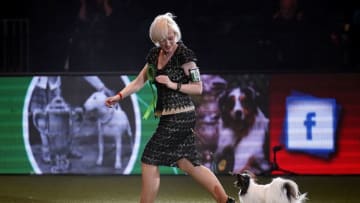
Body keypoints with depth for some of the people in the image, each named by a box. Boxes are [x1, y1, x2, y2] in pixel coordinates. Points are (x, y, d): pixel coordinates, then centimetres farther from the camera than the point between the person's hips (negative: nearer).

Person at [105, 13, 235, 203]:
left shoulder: (184, 54, -11)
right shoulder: (155, 54, 10)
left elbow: (198, 88, -9)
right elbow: (139, 82, 12)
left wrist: (173, 85, -19)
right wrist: (119, 96, 0)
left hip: (179, 117, -8)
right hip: (169, 116, 8)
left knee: (149, 160, -4)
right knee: (187, 164, 9)